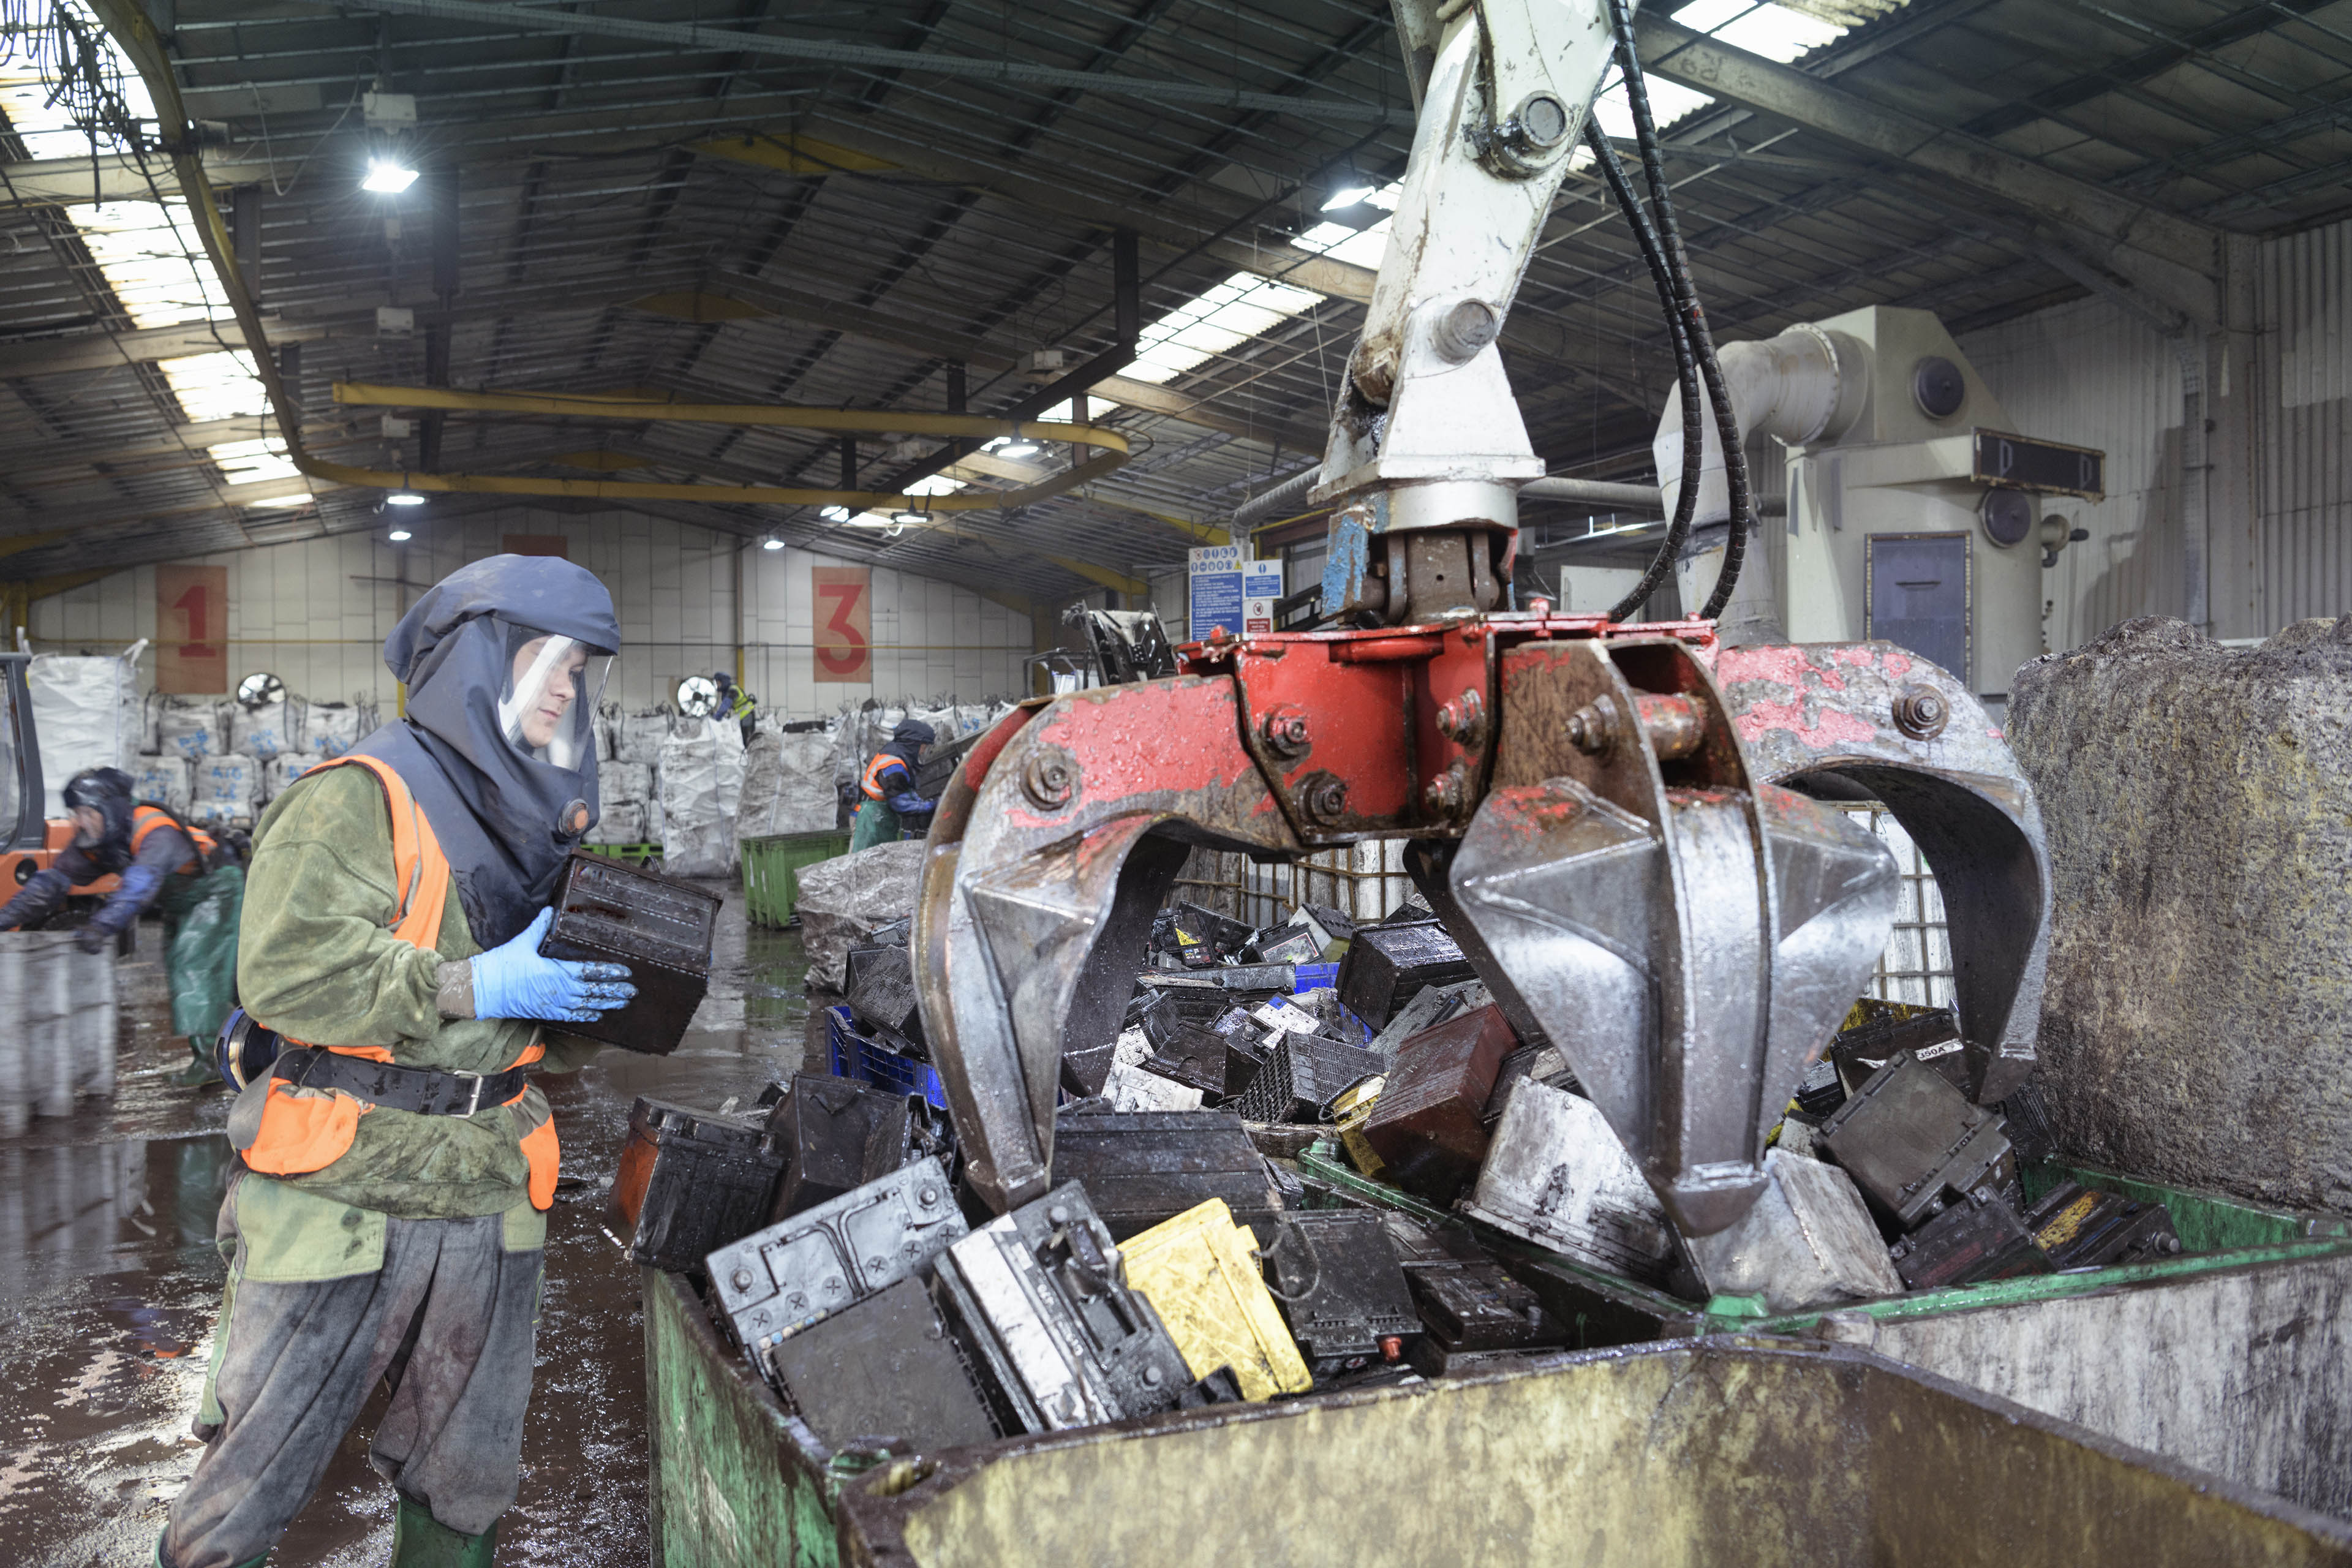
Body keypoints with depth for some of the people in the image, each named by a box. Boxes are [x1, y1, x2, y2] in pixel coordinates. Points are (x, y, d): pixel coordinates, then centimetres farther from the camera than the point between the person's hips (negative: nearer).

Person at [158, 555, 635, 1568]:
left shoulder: (543, 828, 15)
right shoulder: (358, 798, -9)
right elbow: (282, 968, -22)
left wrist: (601, 1002, -1)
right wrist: (474, 987, -22)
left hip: (488, 1214, 7)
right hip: (338, 1205, -6)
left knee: (467, 1487, 18)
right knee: (253, 1485, 5)